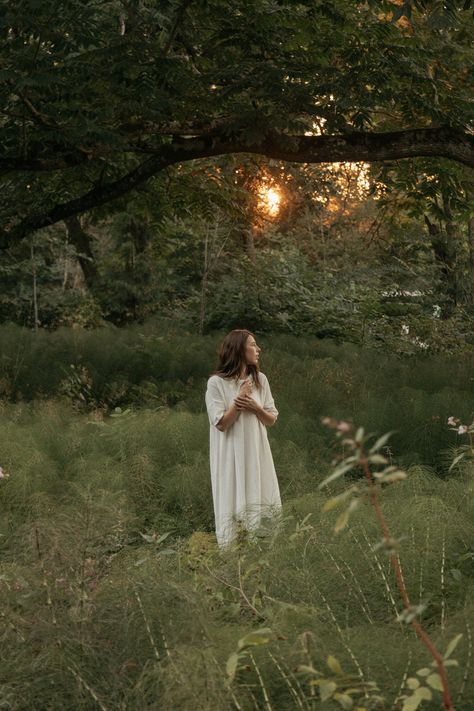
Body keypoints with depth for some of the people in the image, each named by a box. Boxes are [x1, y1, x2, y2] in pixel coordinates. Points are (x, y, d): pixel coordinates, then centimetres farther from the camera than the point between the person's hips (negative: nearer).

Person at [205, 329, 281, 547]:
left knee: (260, 504, 4)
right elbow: (221, 423, -13)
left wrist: (255, 407, -11)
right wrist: (240, 399, -14)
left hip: (257, 455, 5)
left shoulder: (260, 379, 6)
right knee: (233, 507, -1)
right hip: (231, 457, -5)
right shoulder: (217, 382, -8)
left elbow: (272, 420, 7)